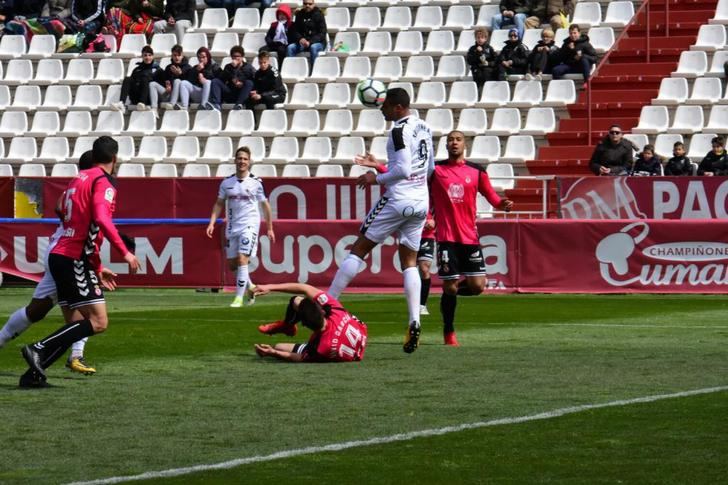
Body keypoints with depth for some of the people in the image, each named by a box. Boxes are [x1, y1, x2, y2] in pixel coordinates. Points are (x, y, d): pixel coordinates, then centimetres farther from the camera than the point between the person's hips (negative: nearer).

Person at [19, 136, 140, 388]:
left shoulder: (79, 179, 22)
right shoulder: (102, 181, -6)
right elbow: (102, 219, -24)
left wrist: (97, 268, 32)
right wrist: (125, 252, -20)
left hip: (60, 256, 9)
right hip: (74, 260, -9)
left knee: (76, 326, 11)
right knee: (98, 322, -11)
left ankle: (34, 373, 2)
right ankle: (39, 349, -17)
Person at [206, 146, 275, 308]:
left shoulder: (256, 182, -3)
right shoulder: (227, 183, 5)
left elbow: (265, 205, 5)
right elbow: (219, 204, 12)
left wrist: (270, 229, 6)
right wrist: (212, 223, 0)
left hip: (249, 226, -4)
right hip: (232, 227, 4)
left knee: (242, 260, -17)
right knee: (232, 264, 7)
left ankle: (239, 298, -13)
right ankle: (250, 287, 32)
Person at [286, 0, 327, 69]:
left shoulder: (319, 15, -4)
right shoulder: (299, 15, 8)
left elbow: (322, 33, -10)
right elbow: (295, 30, 8)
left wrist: (310, 42, -23)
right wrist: (300, 39, -15)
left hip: (318, 42, -4)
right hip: (302, 42, 4)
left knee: (313, 47, -37)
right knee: (290, 47, -22)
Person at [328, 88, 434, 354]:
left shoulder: (399, 131, -13)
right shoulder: (424, 128, 13)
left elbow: (403, 169, -21)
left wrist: (377, 178, -7)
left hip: (397, 200, -8)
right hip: (421, 202, 8)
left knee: (359, 250, 1)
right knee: (410, 262, 8)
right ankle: (414, 323, -6)